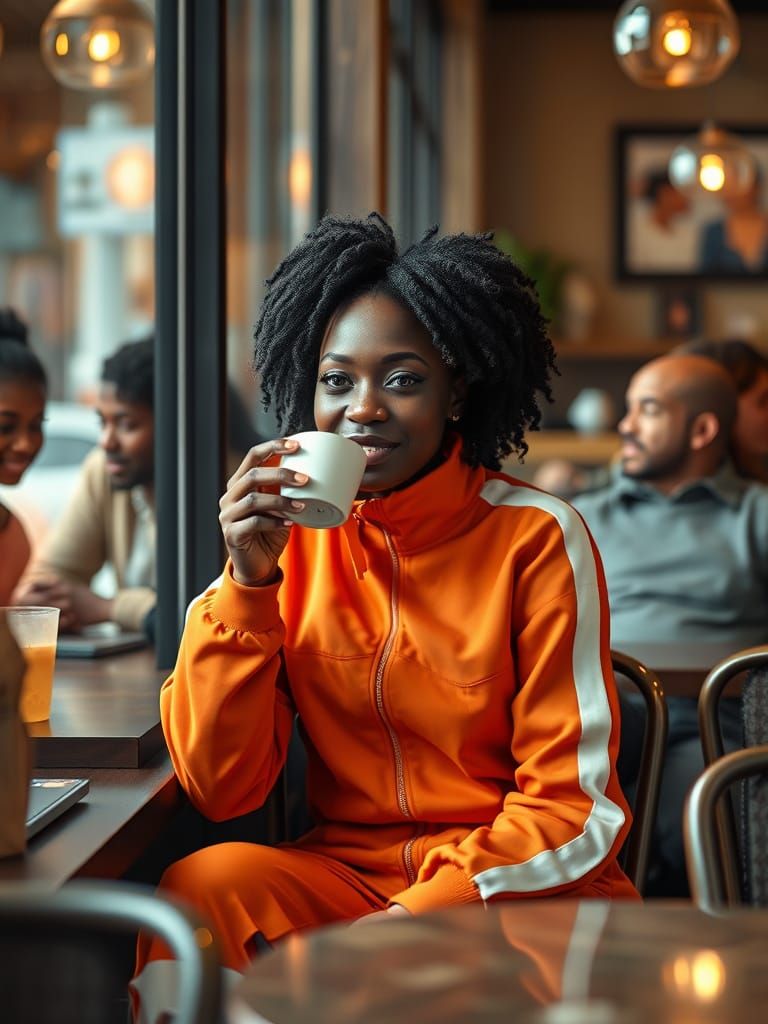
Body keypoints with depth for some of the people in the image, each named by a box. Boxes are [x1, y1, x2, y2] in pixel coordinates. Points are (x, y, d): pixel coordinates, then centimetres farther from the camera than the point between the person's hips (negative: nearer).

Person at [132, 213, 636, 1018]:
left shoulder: (538, 538, -8)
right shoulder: (290, 530, 1)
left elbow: (570, 807, -6)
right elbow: (220, 789, -5)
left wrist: (411, 920, -19)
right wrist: (249, 578, -15)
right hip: (345, 871, 3)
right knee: (203, 888, -27)